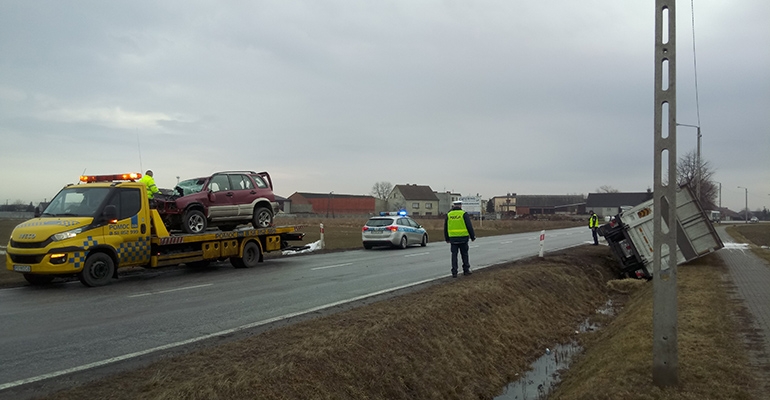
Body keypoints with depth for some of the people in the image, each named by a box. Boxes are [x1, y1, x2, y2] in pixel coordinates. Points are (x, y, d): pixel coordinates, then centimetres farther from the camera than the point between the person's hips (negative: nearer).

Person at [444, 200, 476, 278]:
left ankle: (454, 272, 2)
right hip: (463, 238, -2)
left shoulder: (448, 215, 5)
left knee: (454, 255, 5)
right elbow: (469, 226, -7)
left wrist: (447, 238, 19)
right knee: (464, 254, 11)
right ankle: (466, 270, 17)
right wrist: (473, 236, 3)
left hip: (453, 238, 2)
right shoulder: (464, 214, -5)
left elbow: (445, 228, 10)